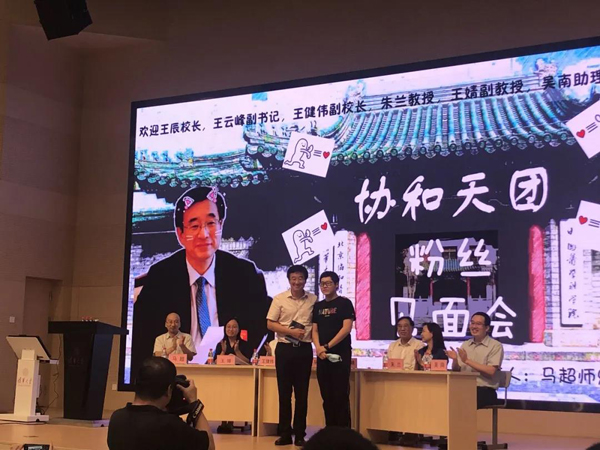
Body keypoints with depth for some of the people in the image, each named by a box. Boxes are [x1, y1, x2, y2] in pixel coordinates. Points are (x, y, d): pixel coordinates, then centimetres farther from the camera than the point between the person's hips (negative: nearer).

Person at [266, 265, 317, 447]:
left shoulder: (313, 300, 3)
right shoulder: (279, 299, 0)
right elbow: (270, 324, -2)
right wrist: (291, 331, -12)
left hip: (304, 349, 1)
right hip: (284, 349, -1)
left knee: (302, 393, 4)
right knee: (284, 392, 3)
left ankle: (300, 435, 12)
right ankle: (285, 434, 11)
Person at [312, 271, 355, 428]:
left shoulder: (344, 303, -1)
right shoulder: (318, 306, 14)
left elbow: (346, 328, -10)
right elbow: (314, 330, 10)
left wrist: (327, 346, -14)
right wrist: (318, 347, -9)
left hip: (340, 355, -5)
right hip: (322, 356, 5)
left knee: (340, 396, -6)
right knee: (327, 397, 7)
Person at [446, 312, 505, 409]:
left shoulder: (496, 346, 0)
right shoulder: (465, 345, 17)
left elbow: (491, 371, -13)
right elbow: (456, 370, 14)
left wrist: (467, 361, -15)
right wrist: (455, 360, -8)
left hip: (485, 392, -5)